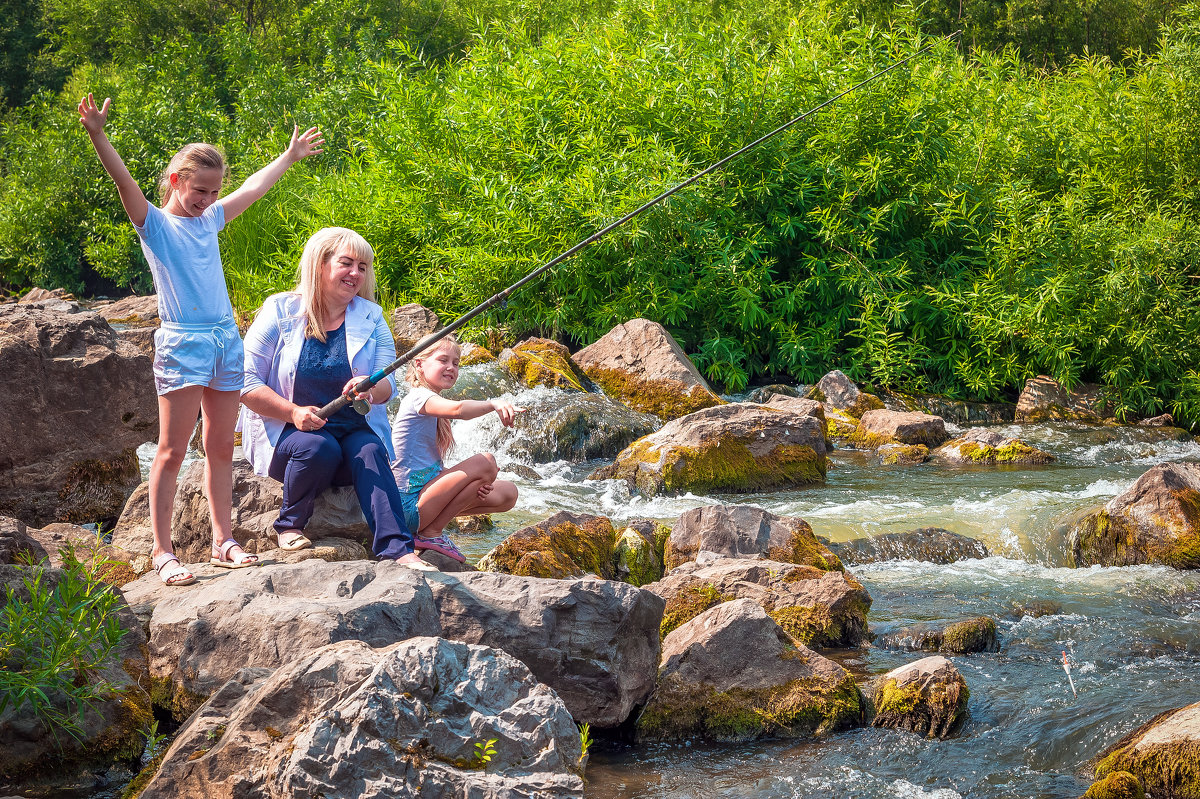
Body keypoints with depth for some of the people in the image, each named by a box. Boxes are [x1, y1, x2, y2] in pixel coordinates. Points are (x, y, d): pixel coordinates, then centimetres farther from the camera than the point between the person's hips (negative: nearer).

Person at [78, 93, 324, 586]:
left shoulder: (209, 220, 16)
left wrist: (291, 156, 41)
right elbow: (123, 180, -17)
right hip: (181, 344, -6)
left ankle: (222, 541, 18)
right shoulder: (154, 223, -1)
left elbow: (254, 188, 29)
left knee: (221, 448, 10)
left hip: (226, 340, 6)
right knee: (172, 452, -6)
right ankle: (162, 551, -4)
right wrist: (97, 135, -32)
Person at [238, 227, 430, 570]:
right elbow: (246, 382, -6)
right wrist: (294, 412, -20)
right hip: (285, 434, -2)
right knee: (319, 448, -35)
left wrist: (371, 390, -30)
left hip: (354, 429, 2)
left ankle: (397, 549, -42)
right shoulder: (281, 311, -3)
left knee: (371, 451, -30)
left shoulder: (371, 317, 6)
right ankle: (289, 526, -10)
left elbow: (387, 383, -4)